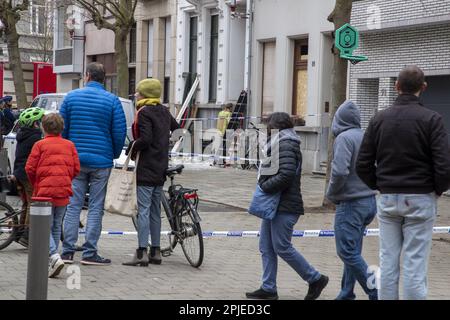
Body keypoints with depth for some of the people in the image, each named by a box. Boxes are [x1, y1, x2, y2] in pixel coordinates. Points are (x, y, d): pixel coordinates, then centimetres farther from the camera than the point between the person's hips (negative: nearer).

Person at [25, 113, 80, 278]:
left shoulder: (40, 145, -3)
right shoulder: (69, 145, 8)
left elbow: (30, 168, -5)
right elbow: (76, 169, 4)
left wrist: (36, 185, 13)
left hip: (45, 191, -4)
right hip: (64, 191, 4)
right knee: (57, 226, 14)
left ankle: (54, 256, -23)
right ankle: (49, 261, 18)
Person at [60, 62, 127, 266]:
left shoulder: (71, 97, 3)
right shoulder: (112, 100, -3)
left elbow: (62, 128, 6)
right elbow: (119, 132, -4)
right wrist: (115, 155, 12)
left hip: (75, 159, 2)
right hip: (101, 161, -2)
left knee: (73, 205, 6)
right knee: (95, 208, 2)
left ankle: (68, 251, 5)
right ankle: (89, 253, 1)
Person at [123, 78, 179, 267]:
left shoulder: (144, 112, -12)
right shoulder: (163, 111, 12)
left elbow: (145, 139, -21)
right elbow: (177, 129, 23)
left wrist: (131, 148, -6)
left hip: (146, 168, -8)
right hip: (161, 167, 8)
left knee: (143, 210, -8)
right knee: (155, 210, 13)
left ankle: (142, 253, -10)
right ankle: (155, 251, 16)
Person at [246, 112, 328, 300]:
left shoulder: (286, 145, -14)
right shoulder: (281, 144, 18)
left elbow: (286, 175, -25)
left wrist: (264, 186, -16)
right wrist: (265, 185, 8)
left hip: (285, 207, -10)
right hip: (275, 205, 10)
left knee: (282, 248, -6)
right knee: (266, 247, 9)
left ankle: (315, 279, 5)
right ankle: (268, 288, 13)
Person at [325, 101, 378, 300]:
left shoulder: (344, 138, -13)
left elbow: (340, 171, -22)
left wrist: (331, 194, -7)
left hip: (350, 204, -8)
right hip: (369, 201, 8)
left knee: (348, 252, -4)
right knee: (353, 252, 14)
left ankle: (376, 292, -6)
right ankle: (346, 295, 20)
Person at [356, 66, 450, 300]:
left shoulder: (380, 119, 3)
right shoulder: (431, 119, -8)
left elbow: (363, 165, 2)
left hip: (388, 199, 3)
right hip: (420, 199, -3)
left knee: (388, 262, 8)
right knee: (415, 264, -1)